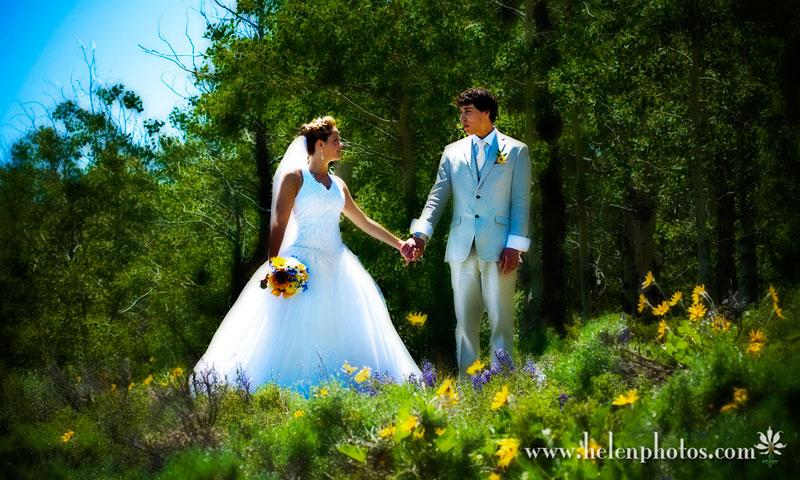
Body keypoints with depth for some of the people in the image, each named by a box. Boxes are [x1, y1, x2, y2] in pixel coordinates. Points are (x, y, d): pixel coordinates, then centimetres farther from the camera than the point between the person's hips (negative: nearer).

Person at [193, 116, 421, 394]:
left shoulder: (337, 184, 17)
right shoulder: (295, 176, -2)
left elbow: (363, 222, 27)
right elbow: (278, 224, -9)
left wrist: (398, 243, 29)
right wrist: (273, 267, -20)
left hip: (336, 267, 7)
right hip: (304, 267, -7)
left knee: (341, 336, 0)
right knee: (294, 337, -13)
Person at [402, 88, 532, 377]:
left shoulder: (516, 151, 6)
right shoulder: (453, 152, 15)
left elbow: (521, 202, 1)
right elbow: (437, 198, 8)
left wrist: (515, 246, -8)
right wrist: (420, 235, -7)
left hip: (498, 248, -3)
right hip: (462, 248, 3)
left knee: (501, 319, -4)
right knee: (465, 320, 5)